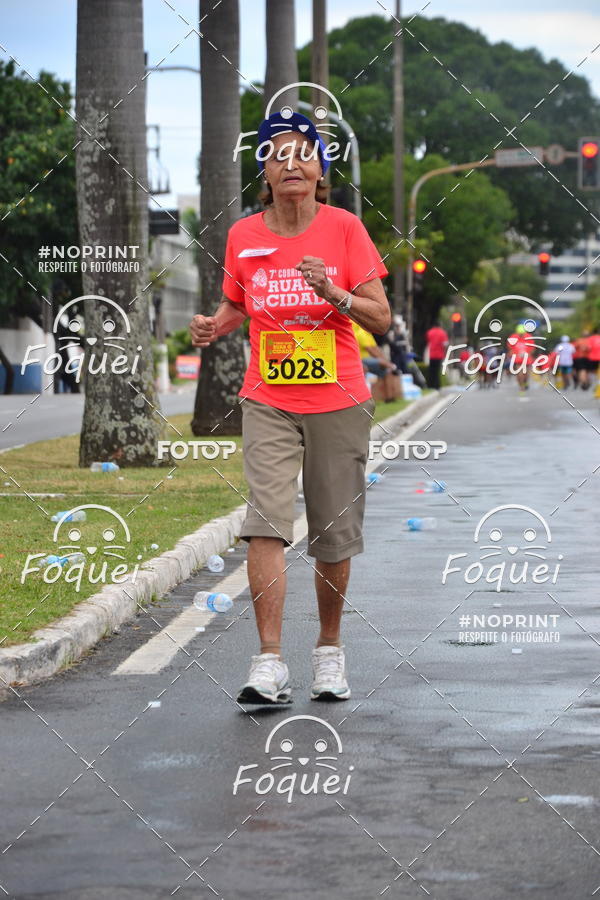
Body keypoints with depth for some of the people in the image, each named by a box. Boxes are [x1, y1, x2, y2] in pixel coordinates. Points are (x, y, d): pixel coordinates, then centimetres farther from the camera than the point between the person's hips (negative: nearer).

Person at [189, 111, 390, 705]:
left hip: (338, 403, -1)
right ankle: (269, 664, -17)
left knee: (334, 534, 5)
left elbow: (381, 319, -3)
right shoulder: (243, 236, 3)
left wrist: (335, 294, -21)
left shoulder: (344, 228, -3)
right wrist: (214, 325, -3)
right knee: (266, 521, -15)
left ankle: (329, 648, 25)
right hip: (268, 403, 1)